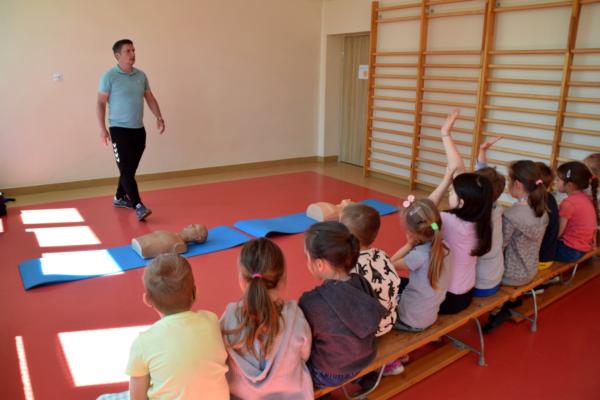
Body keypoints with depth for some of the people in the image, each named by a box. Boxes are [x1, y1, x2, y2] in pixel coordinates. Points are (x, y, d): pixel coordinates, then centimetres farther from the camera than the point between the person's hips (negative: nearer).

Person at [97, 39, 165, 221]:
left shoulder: (141, 75, 8)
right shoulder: (109, 76, -8)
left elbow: (150, 98, 15)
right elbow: (101, 103, -8)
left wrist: (159, 118, 4)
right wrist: (102, 128, -14)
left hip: (139, 129, 6)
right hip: (120, 129, -6)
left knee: (131, 168, 13)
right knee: (126, 169, -8)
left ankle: (120, 198, 30)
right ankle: (138, 206, -13)